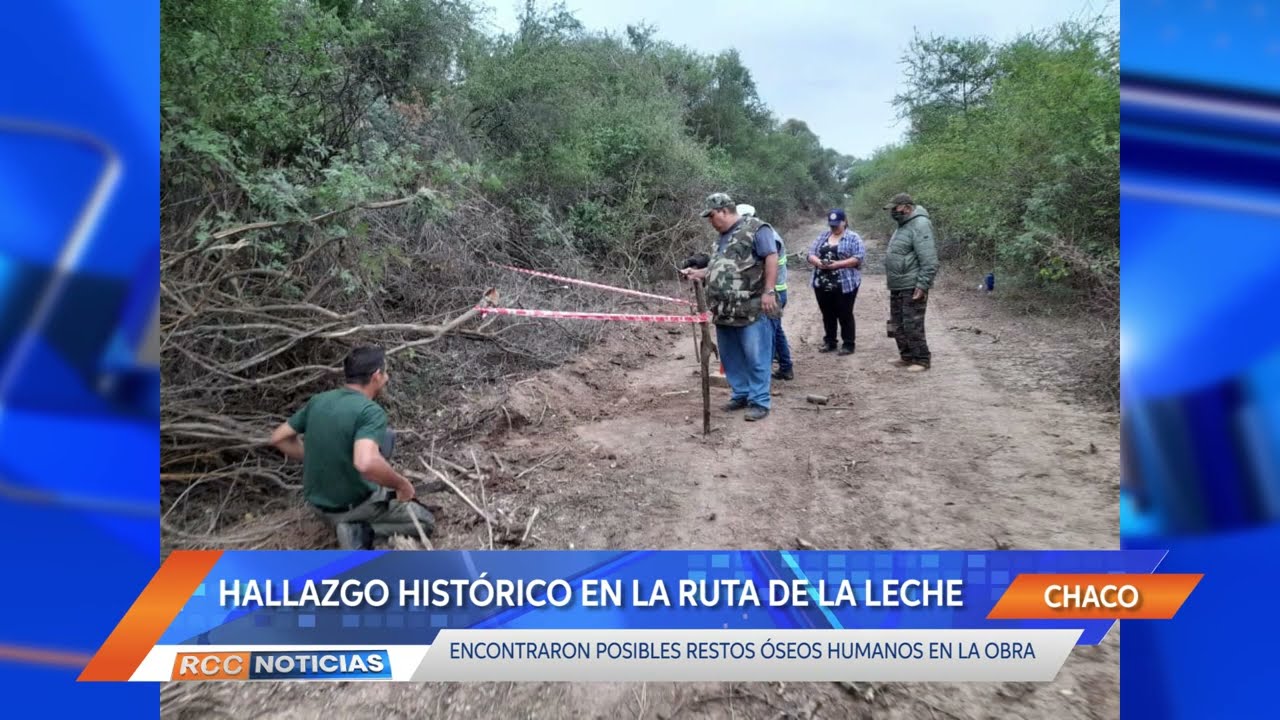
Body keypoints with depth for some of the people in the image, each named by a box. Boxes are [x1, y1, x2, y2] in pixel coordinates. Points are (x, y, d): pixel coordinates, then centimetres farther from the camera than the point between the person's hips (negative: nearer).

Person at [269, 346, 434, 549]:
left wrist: (317, 459, 11)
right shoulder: (371, 411, -27)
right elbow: (366, 464, -43)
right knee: (425, 522, 12)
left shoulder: (318, 400, -5)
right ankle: (359, 530, -5)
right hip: (354, 503, -7)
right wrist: (402, 484, -25)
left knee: (386, 436, 19)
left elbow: (278, 438, 4)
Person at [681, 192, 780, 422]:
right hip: (725, 311, 9)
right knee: (730, 358, 13)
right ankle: (741, 394, 26)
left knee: (756, 358, -3)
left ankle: (759, 401, 3)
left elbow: (772, 258, -13)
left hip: (752, 310, -9)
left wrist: (769, 291, -20)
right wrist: (698, 273, 14)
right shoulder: (722, 238, 21)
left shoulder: (756, 228, -5)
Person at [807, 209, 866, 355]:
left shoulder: (853, 238, -2)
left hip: (844, 284, -5)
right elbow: (811, 254, 10)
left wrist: (838, 264, -20)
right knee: (827, 314, 12)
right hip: (822, 284, 5)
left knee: (845, 315, 1)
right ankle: (829, 341, 24)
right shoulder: (822, 237, 13)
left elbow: (858, 258, -11)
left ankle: (848, 344, 10)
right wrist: (818, 262, -13)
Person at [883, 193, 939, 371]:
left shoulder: (919, 225, -17)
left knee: (912, 325, -5)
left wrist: (922, 286, -23)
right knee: (897, 324, 14)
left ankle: (922, 360, 5)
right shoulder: (903, 226, 15)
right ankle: (907, 356, 25)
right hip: (897, 286, 10)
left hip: (912, 288, -10)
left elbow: (929, 261, -22)